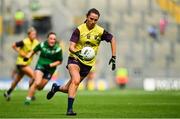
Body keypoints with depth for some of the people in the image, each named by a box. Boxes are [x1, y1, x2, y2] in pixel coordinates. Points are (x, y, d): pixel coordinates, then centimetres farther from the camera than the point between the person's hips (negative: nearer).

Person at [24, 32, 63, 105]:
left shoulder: (58, 49, -11)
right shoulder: (42, 45, -7)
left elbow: (59, 61, -3)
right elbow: (34, 51, 11)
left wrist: (50, 65, -17)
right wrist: (28, 57, -4)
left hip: (50, 70, 1)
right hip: (40, 66, -1)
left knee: (40, 87, 7)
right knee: (37, 83, -23)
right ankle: (28, 99, -9)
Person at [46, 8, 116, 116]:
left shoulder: (100, 31, -5)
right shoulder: (79, 29, -11)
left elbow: (112, 39, 10)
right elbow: (71, 47, -16)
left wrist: (113, 57, 5)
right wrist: (77, 53, -38)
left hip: (88, 63, 3)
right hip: (75, 59, -3)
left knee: (70, 89, 6)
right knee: (76, 80, -30)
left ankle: (56, 88, 39)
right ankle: (69, 109, -27)